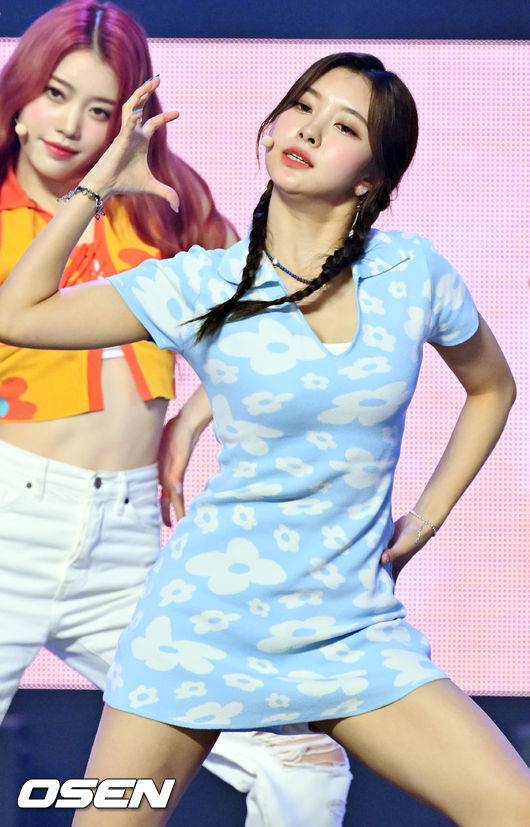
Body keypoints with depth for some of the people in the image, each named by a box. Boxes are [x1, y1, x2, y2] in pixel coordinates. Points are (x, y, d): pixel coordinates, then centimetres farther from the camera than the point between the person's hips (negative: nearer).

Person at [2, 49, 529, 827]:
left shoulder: (414, 273, -2)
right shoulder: (202, 284, -4)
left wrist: (426, 518, 8)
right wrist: (103, 180, -4)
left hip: (353, 627, 1)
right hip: (210, 613, -1)